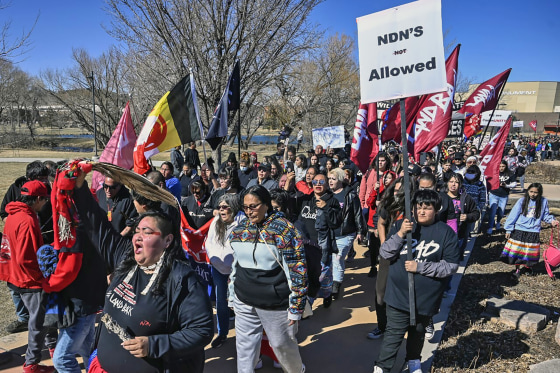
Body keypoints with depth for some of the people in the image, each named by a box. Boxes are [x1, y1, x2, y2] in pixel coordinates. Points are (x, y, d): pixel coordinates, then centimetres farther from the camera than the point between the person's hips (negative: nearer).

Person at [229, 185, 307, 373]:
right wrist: (232, 295, 16)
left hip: (275, 304, -4)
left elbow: (297, 270, -14)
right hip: (244, 302, 5)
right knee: (244, 345, 12)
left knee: (282, 343, 14)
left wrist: (295, 307, -13)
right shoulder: (239, 229, 3)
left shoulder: (283, 229, -15)